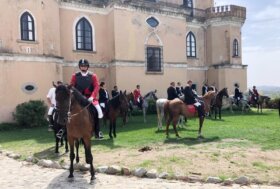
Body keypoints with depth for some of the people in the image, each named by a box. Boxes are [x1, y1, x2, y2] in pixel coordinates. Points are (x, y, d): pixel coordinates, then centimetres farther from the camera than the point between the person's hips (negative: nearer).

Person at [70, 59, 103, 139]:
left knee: (98, 110, -16)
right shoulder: (75, 76, 6)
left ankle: (97, 132, -4)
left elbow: (96, 87, -6)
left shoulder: (93, 76, 3)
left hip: (90, 98, -1)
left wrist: (92, 96, -20)